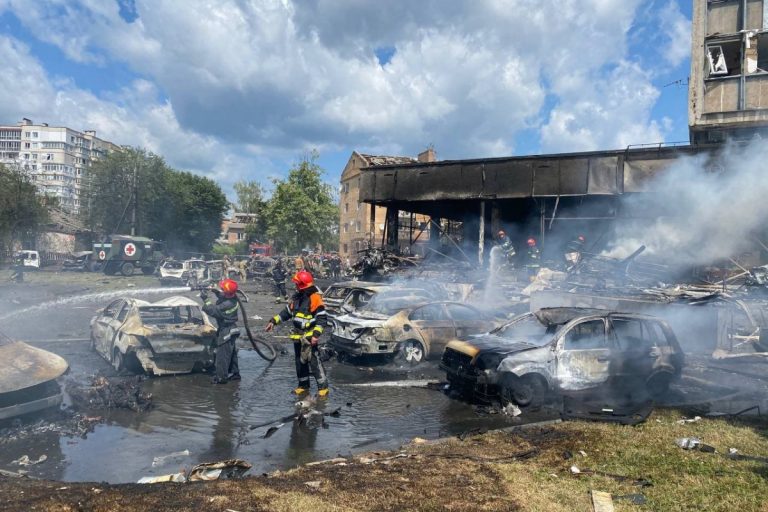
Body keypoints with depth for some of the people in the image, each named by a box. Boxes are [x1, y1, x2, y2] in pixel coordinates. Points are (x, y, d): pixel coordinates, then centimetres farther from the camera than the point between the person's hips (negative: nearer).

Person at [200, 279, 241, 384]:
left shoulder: (227, 305, -31)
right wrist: (217, 292, -2)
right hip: (232, 330, 10)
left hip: (226, 332, -10)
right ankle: (234, 373, 30)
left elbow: (213, 311, -23)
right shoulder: (233, 297, -5)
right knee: (231, 353, 19)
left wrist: (206, 299, -17)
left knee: (222, 355, 0)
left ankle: (221, 377, 8)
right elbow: (223, 298, 16)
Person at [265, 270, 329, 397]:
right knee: (300, 362, 15)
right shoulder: (297, 297, 9)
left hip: (309, 336, -8)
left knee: (314, 362, -9)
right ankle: (303, 386, 27)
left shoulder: (315, 298, -16)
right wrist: (273, 321, 13)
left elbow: (322, 318, -19)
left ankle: (323, 387, -2)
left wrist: (316, 334, -27)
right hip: (297, 336, 8)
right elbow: (287, 312, 20)